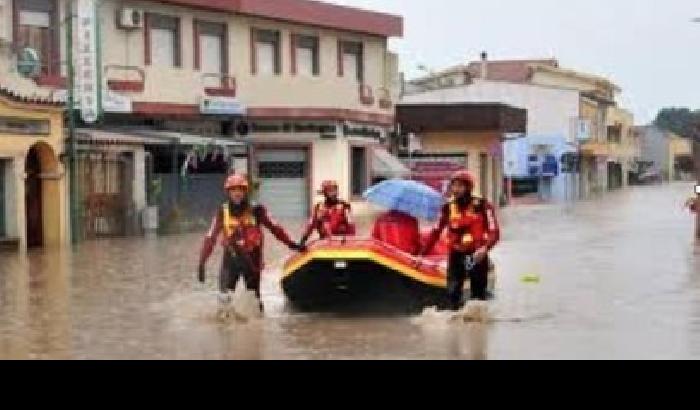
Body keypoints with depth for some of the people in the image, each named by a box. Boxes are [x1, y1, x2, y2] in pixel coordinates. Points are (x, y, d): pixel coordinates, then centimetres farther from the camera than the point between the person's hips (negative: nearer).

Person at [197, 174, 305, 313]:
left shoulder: (256, 210, -7)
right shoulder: (223, 212, -4)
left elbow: (274, 228, -3)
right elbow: (211, 237, -4)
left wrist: (291, 244, -9)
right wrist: (202, 263, -8)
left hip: (252, 258, 0)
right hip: (231, 258, 0)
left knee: (254, 296, 8)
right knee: (224, 295, -13)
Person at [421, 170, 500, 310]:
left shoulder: (482, 206, -7)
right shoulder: (449, 208, 5)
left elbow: (494, 232, -11)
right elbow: (436, 232, 11)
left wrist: (485, 248, -29)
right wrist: (423, 254, 8)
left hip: (477, 256, -3)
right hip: (456, 256, 3)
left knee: (478, 296, 5)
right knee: (453, 292, -8)